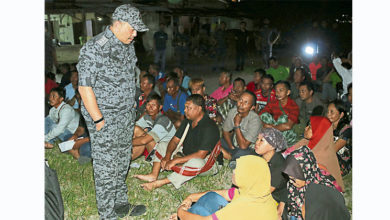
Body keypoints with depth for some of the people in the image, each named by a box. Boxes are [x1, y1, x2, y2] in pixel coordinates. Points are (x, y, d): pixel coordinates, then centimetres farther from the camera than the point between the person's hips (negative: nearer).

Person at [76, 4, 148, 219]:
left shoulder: (128, 45, 7)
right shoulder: (94, 49, -19)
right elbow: (84, 87, -19)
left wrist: (132, 108, 15)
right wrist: (99, 120, -18)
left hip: (126, 116, 8)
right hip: (105, 119, -8)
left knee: (122, 163, 19)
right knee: (106, 168, 2)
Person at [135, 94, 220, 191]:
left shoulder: (209, 127, -24)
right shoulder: (187, 121, 2)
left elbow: (201, 155, -29)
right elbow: (175, 140, 4)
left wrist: (175, 161, -29)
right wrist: (167, 156, -17)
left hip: (206, 163, -8)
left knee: (195, 163, -42)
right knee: (162, 146, 5)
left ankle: (160, 182, -36)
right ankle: (154, 175, -13)